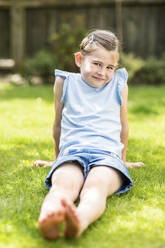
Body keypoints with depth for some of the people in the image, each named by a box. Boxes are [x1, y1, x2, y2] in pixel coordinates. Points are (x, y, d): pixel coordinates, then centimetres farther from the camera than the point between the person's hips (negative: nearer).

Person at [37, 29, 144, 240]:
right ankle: (48, 218, -70)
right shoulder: (65, 82, 16)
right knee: (63, 184, -37)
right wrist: (57, 158, 34)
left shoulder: (119, 85, 19)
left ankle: (80, 220, -71)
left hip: (107, 155, 0)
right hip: (72, 153, 0)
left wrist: (123, 159, 37)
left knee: (96, 186, -38)